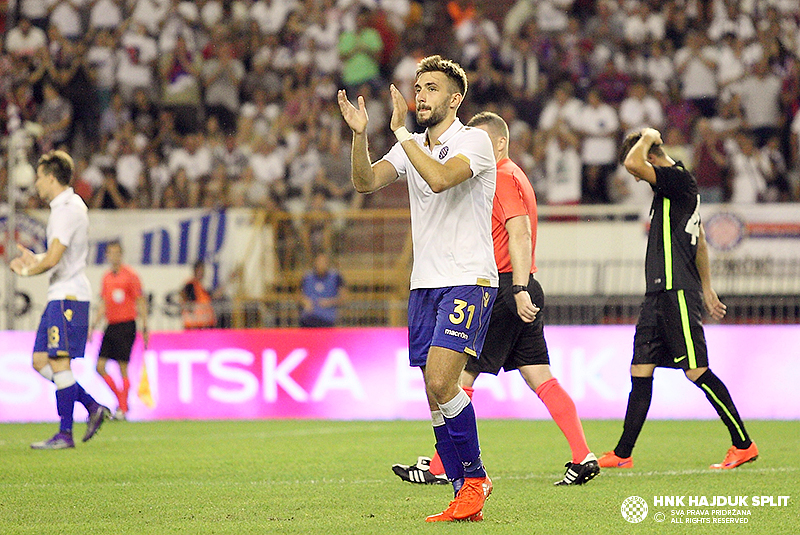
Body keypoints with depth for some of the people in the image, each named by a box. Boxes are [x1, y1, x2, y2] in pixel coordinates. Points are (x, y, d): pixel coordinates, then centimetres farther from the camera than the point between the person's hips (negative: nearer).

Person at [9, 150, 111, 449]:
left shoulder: (67, 209, -15)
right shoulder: (71, 205, 18)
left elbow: (53, 258, -21)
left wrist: (27, 271, -4)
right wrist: (34, 260, 14)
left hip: (68, 296, -10)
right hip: (60, 297, 10)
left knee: (59, 362, -10)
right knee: (40, 360, 9)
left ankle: (65, 434, -9)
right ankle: (93, 408, 11)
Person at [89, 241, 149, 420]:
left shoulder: (130, 275, -4)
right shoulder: (107, 277, 14)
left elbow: (140, 302, -5)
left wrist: (145, 327, -10)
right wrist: (93, 326, 15)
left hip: (126, 325, -7)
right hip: (110, 325, 7)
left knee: (123, 368, -7)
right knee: (100, 366, 1)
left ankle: (123, 408, -1)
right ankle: (121, 399, 15)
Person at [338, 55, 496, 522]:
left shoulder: (474, 141, -6)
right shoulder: (412, 147, 14)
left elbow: (440, 178, -25)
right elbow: (367, 182, 0)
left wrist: (401, 131, -20)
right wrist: (360, 134, -15)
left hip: (469, 279, -7)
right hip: (425, 285, 7)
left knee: (440, 382, -21)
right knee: (436, 394, 2)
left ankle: (475, 477, -5)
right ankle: (467, 496, 8)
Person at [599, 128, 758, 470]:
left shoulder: (679, 178, -11)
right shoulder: (677, 184, 19)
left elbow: (633, 162, -26)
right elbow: (700, 241, 26)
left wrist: (647, 137, -6)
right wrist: (706, 287, 30)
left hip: (678, 292, -10)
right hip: (659, 293, 10)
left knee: (696, 371, -8)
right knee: (640, 371, 7)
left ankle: (743, 444, -1)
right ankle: (622, 455, 9)